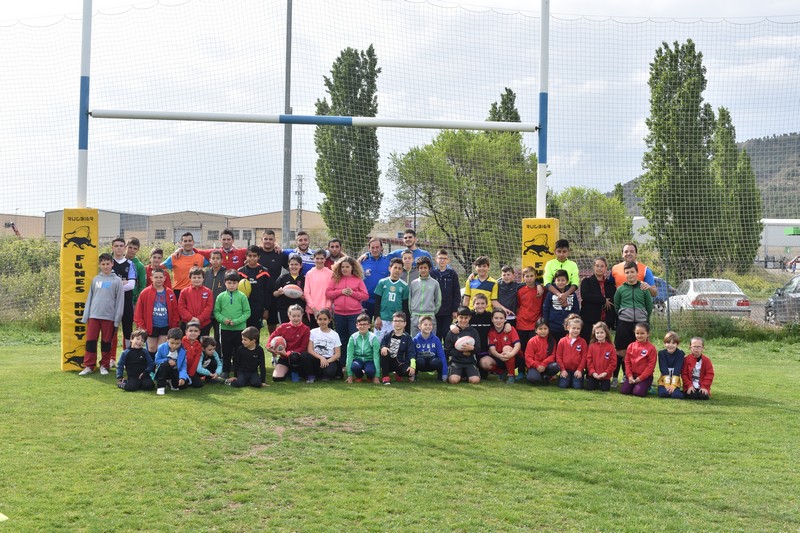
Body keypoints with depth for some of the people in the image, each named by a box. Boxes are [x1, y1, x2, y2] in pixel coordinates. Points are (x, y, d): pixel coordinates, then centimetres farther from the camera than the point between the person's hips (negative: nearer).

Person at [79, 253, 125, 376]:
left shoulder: (117, 281, 1)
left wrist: (117, 320, -7)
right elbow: (89, 298, 11)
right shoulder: (95, 279, 10)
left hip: (109, 316, -2)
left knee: (106, 342, 5)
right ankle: (88, 366, 7)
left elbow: (120, 301, -1)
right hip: (93, 315, 2)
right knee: (90, 341, 1)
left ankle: (104, 365, 15)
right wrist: (85, 316, 4)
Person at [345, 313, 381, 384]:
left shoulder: (373, 338, -11)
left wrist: (376, 376, -18)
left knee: (370, 370, -35)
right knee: (355, 366, -35)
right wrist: (350, 375, -12)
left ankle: (370, 377, 3)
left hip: (369, 360, -1)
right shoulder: (353, 337, -8)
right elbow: (349, 355, -8)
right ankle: (359, 376, 2)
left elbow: (376, 356, -13)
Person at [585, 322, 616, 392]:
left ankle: (602, 383, 23)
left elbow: (613, 362, -5)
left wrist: (606, 373, -13)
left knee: (605, 389, -10)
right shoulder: (592, 346, 1)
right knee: (589, 388, -7)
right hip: (593, 375, 1)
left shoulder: (610, 347, -4)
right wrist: (593, 372, -12)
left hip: (605, 375, -1)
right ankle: (597, 384, 24)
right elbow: (589, 360, -2)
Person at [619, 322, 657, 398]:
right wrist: (629, 376, -6)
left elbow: (651, 366, -11)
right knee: (623, 390, -13)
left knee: (638, 392, -24)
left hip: (645, 377, -4)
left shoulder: (651, 348, -8)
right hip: (632, 375, 4)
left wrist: (640, 378, -14)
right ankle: (634, 385, 15)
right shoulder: (631, 346, 5)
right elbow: (627, 362, 6)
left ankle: (647, 386, 9)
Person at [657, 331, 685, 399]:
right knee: (662, 393, -28)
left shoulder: (680, 353, -6)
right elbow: (664, 370, -10)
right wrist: (667, 384, -19)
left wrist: (673, 385, -22)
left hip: (676, 380, -1)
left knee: (676, 395, -28)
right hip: (664, 379, 1)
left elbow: (677, 370, -14)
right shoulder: (661, 353, -3)